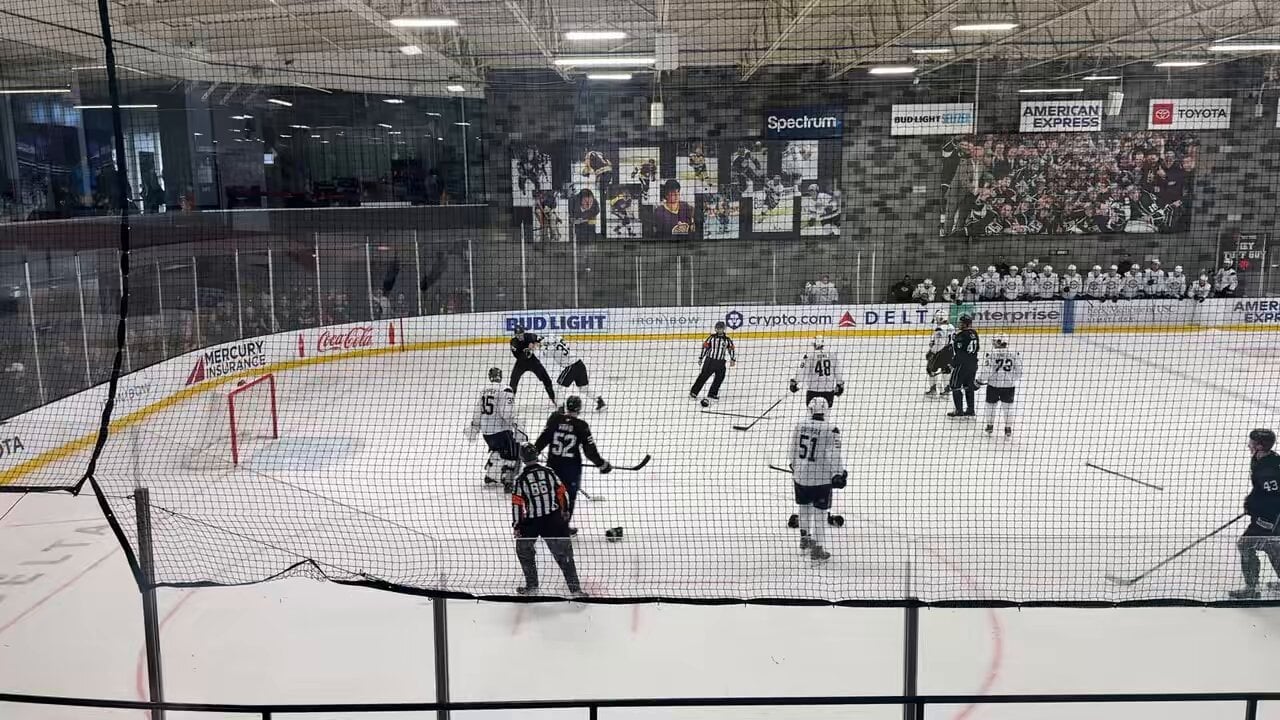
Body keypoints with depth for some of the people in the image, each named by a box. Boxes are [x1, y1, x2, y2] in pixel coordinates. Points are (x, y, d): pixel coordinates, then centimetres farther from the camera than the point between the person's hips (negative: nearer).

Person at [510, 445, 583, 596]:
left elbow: (517, 504, -5)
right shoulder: (549, 472, -1)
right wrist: (564, 511, 20)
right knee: (564, 554, 6)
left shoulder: (521, 479, -5)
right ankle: (575, 589, 2)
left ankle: (532, 585, 22)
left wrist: (516, 525, 3)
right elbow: (562, 493, 5)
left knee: (524, 549, 22)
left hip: (531, 521, -1)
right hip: (554, 519, 1)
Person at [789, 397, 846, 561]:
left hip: (801, 474, 5)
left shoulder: (800, 426, -2)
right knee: (820, 512, 4)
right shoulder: (830, 430, -16)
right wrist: (838, 474, -9)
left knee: (804, 505, 23)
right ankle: (816, 547, 6)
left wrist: (794, 467, 25)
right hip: (821, 477, -5)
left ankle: (805, 538, 39)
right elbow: (834, 455, -17)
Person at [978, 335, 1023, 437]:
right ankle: (1008, 428, 11)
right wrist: (1015, 380, 20)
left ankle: (990, 425, 24)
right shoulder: (1015, 355, -3)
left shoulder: (992, 355, -12)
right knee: (1008, 406, 11)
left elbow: (987, 371, -12)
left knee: (991, 405, 16)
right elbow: (1019, 370, 2)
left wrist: (981, 381, 4)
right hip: (1009, 384, 2)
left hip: (994, 384, -2)